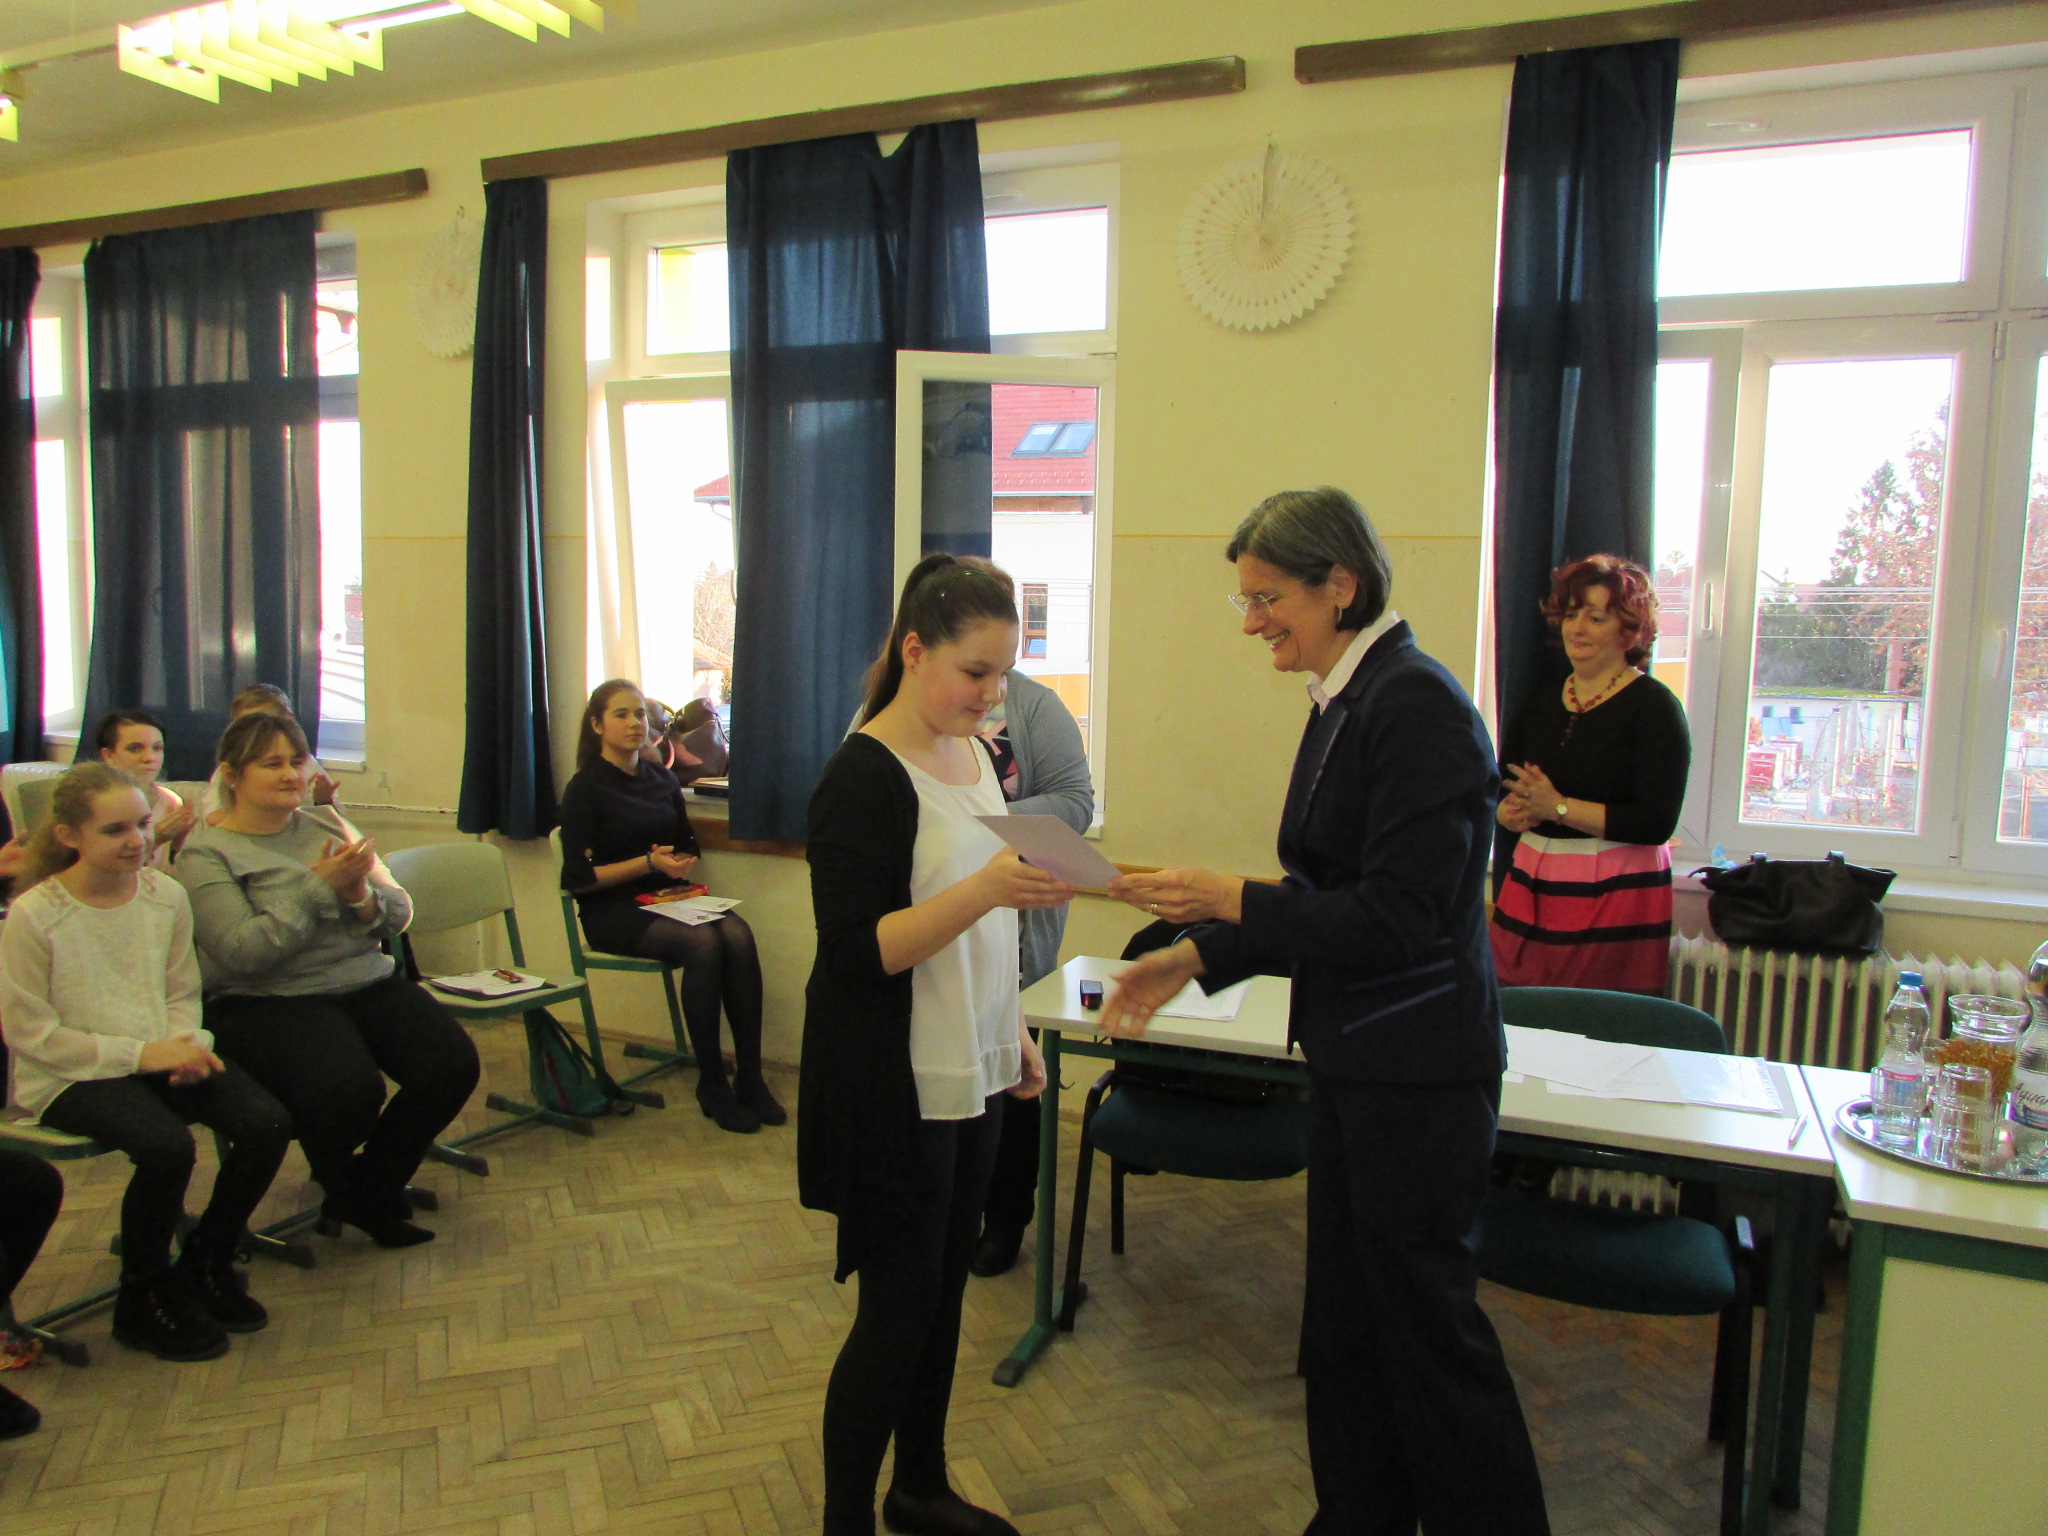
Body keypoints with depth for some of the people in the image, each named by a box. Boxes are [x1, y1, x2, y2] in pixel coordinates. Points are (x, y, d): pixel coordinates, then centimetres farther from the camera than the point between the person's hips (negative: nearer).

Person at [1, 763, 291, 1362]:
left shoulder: (166, 895, 3)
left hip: (159, 1057, 5)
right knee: (167, 1146, -31)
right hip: (69, 1076, -5)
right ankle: (144, 1301, -3)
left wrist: (184, 1043, -10)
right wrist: (139, 1053, -18)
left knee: (267, 1124, -17)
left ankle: (205, 1263, 10)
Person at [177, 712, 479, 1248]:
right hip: (268, 1001, -5)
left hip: (369, 983, 5)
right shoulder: (205, 852, -2)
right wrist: (319, 886, -17)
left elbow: (398, 916, 10)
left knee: (453, 1063, -17)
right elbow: (242, 951, -16)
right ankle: (346, 1186, 7)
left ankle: (367, 1191, 8)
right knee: (347, 1087, -32)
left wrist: (362, 895, -12)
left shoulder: (327, 825, 13)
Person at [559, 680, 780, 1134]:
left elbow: (689, 846, 25)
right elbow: (579, 877, -8)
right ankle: (711, 1085, -22)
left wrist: (680, 862, 1)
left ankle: (750, 1077, -24)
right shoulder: (586, 787, -2)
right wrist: (650, 863, -16)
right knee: (702, 943, -33)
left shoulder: (662, 779, 14)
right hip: (611, 911, -5)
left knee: (738, 935, -27)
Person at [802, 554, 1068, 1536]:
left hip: (970, 1078, 8)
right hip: (893, 1093, -8)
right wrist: (986, 890, -34)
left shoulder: (974, 754, 7)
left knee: (943, 1289, 18)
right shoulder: (864, 776, -18)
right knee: (896, 1311, 3)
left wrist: (1013, 1033, 19)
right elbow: (857, 950, -22)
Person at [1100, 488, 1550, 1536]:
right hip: (1354, 1056, 9)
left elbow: (1399, 916, -23)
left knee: (1429, 1324, 7)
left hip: (1419, 1068, -9)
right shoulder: (1343, 703, 10)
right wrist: (1193, 957, 10)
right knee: (1343, 1320, 19)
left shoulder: (1415, 705, -19)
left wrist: (1230, 900, -20)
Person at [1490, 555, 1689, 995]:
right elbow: (1497, 795, 10)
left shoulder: (1654, 706, -5)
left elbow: (1657, 822, -14)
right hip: (1531, 890, 5)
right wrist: (1516, 813, -12)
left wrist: (1557, 807, -16)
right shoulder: (1540, 701, 13)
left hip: (1617, 896, -5)